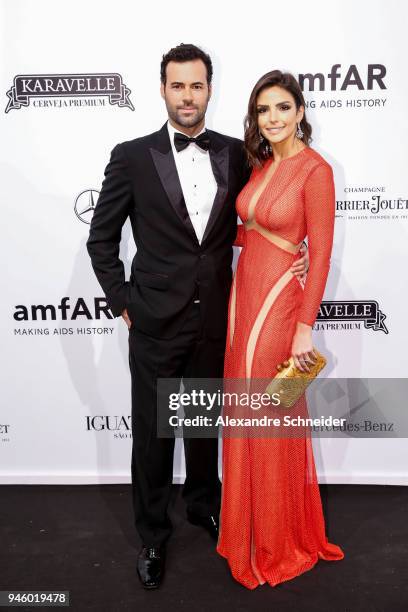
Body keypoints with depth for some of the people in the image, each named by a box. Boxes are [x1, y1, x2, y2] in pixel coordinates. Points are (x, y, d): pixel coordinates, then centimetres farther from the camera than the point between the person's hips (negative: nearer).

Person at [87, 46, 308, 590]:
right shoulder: (132, 157, -6)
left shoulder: (235, 154, 2)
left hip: (214, 319, 3)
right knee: (152, 433, 10)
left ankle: (204, 504, 45)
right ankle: (153, 534, 32)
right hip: (155, 321, -2)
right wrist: (122, 301, -2)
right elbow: (101, 239, 0)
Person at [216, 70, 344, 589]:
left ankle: (280, 541, 28)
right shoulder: (261, 165, 10)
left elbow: (321, 251, -15)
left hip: (279, 300, -7)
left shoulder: (315, 169, -12)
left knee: (270, 419, 5)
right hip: (244, 293, 8)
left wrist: (305, 327, -17)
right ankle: (248, 524, 38)